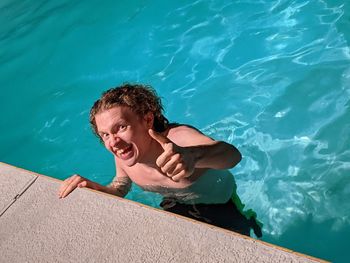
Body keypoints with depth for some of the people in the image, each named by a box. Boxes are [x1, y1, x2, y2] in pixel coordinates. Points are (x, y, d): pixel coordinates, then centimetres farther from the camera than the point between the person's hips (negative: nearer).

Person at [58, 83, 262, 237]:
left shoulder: (177, 138, -41)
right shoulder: (122, 158, -21)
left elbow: (233, 154, -60)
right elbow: (120, 189, 0)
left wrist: (193, 156, -82)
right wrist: (95, 188, -23)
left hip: (221, 207, -5)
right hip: (175, 207, 5)